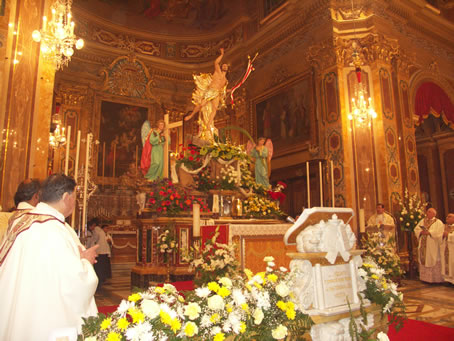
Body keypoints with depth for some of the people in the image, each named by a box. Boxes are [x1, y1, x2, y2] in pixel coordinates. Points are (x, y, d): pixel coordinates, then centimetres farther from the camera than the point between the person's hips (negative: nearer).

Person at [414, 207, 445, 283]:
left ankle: (435, 279, 5)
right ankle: (425, 278, 12)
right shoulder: (422, 221, 14)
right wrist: (421, 232, -9)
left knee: (433, 261, -4)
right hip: (423, 245, 5)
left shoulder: (438, 222, -1)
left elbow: (439, 233, -13)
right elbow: (416, 229, 10)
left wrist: (429, 232, -19)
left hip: (432, 246, -5)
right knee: (423, 260, 5)